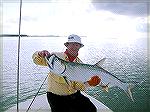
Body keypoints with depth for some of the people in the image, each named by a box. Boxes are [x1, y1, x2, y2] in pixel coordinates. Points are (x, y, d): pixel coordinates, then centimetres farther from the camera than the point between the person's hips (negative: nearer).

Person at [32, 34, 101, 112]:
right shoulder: (56, 57, -8)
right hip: (56, 96, -3)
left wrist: (89, 83, -24)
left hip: (74, 95, 4)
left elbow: (80, 85, -4)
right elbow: (37, 60, -12)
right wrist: (40, 54, -34)